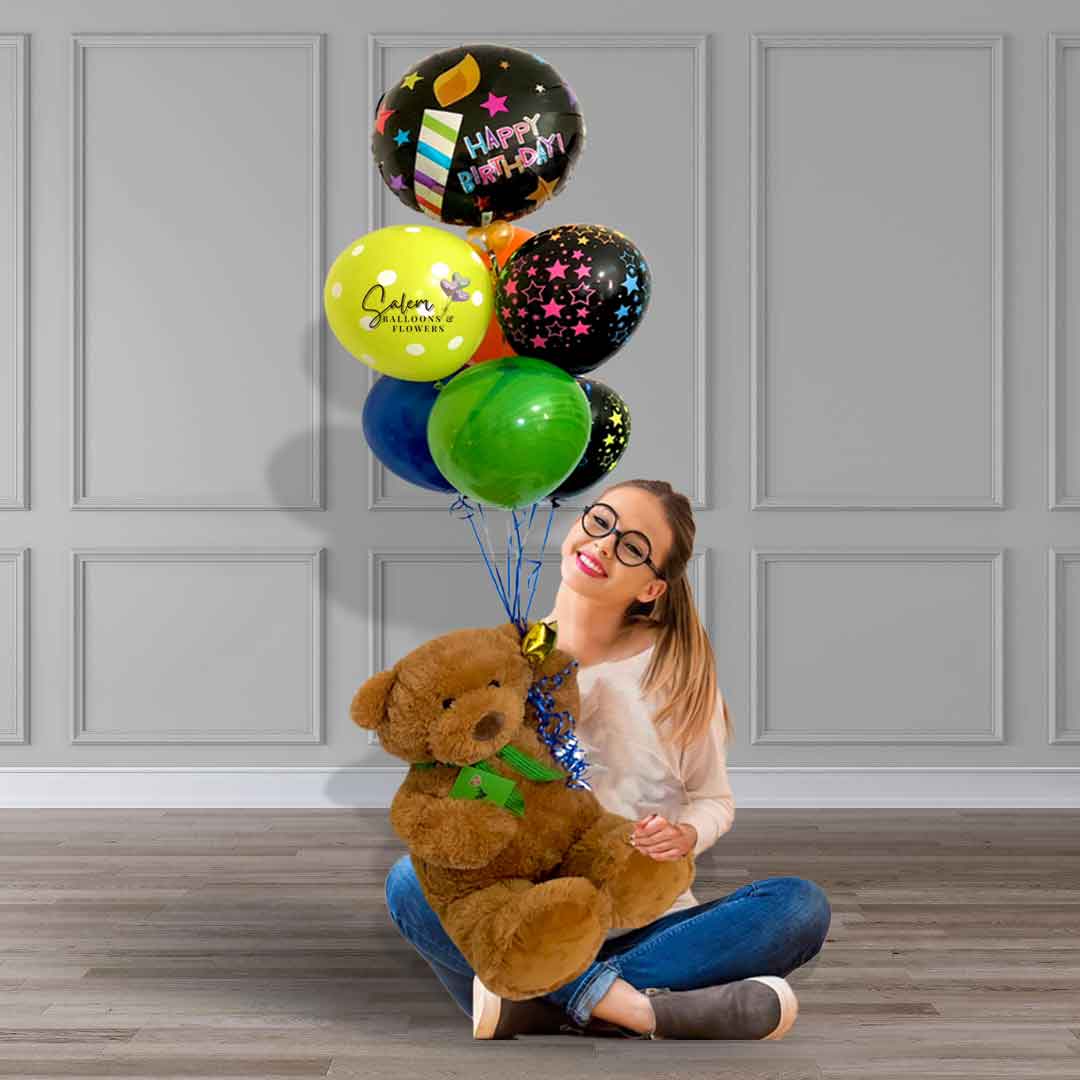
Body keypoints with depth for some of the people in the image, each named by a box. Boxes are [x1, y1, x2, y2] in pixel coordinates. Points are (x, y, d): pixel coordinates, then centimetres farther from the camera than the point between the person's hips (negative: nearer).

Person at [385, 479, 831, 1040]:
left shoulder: (681, 667, 0)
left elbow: (714, 800, 8)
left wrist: (686, 834, -15)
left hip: (645, 924, 1)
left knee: (802, 906, -25)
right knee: (410, 881, -28)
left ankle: (540, 1005, -30)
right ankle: (638, 1007, -32)